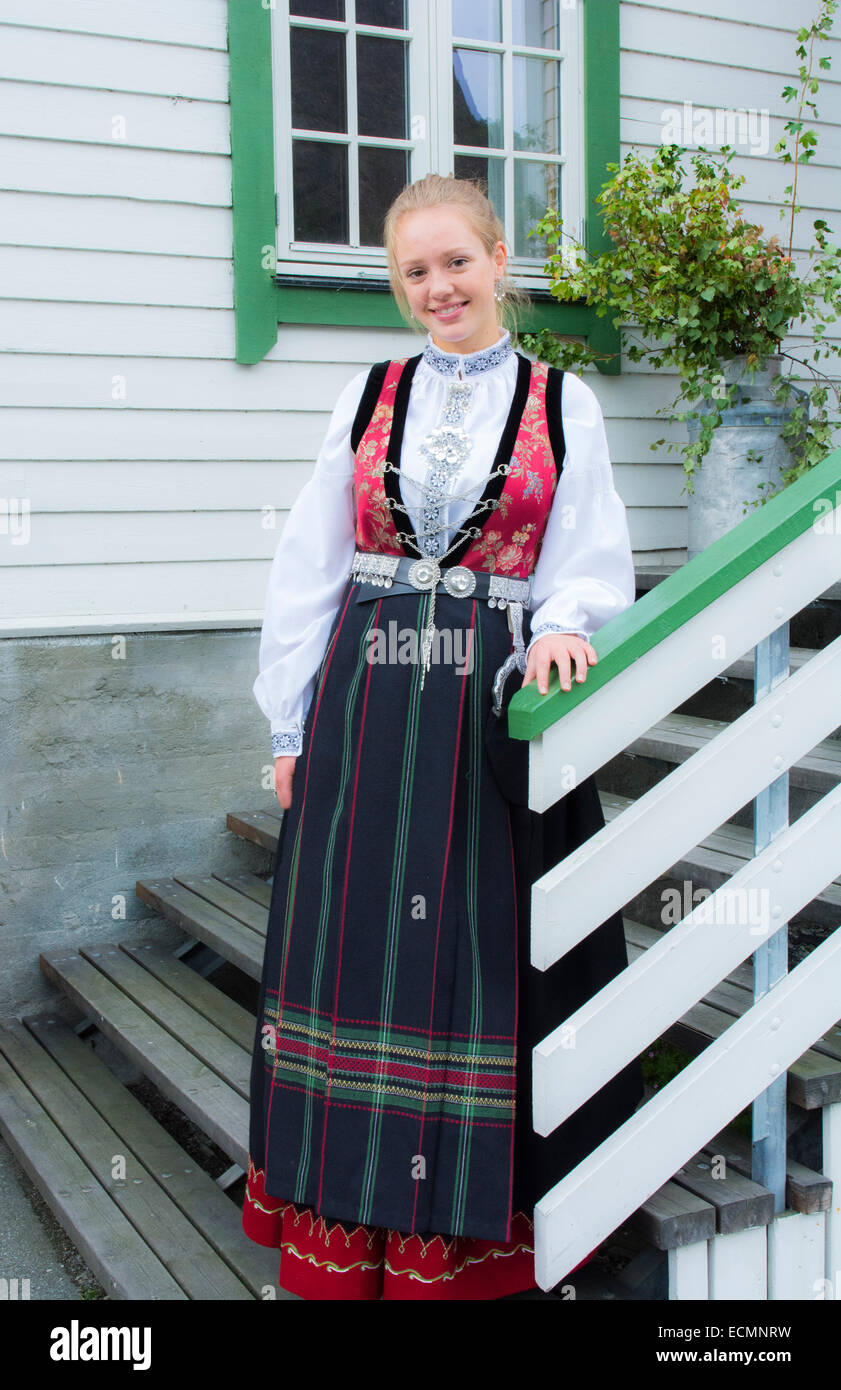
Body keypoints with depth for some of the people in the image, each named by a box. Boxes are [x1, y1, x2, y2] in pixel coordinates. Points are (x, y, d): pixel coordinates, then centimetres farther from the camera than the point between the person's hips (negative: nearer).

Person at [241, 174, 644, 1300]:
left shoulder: (563, 401, 5)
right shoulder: (371, 397, 9)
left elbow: (592, 566, 2)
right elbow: (307, 570, 9)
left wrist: (564, 627, -21)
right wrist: (293, 726, 6)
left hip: (495, 709, -2)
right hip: (367, 700, 2)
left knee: (487, 944, 4)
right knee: (357, 939, 7)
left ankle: (482, 1209, 23)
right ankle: (354, 1213, 25)